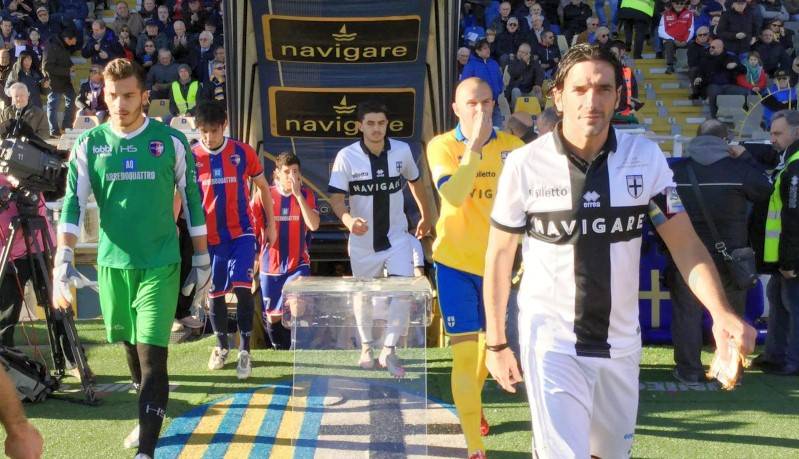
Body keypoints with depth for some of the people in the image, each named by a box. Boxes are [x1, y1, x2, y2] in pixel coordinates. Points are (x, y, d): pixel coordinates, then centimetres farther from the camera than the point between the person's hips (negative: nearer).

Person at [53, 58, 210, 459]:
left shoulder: (171, 141, -3)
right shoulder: (89, 145, 0)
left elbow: (192, 201, 4)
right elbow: (72, 204, -4)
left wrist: (202, 260, 5)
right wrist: (64, 261, -16)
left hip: (160, 264, -3)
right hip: (112, 264, 3)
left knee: (152, 355, -9)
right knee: (131, 348, 18)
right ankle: (148, 418, 40)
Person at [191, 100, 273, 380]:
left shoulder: (243, 152, -4)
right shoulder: (191, 157, -4)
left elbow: (263, 187, 9)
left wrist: (271, 223, 10)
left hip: (241, 233, -1)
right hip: (209, 237, 1)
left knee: (242, 288, -13)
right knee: (215, 293, 11)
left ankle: (244, 351, -2)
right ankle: (221, 346, 30)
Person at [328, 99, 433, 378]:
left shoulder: (402, 151, -7)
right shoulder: (347, 156, -15)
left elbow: (415, 182, 11)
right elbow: (336, 197, -17)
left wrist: (425, 217, 21)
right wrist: (348, 220, -37)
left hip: (396, 237, 1)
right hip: (362, 241, -1)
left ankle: (388, 350, 2)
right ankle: (366, 347, 36)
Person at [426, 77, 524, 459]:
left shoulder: (512, 146, -2)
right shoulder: (441, 146, -8)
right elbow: (453, 196, -25)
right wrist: (473, 145, -28)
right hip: (456, 262, -3)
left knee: (489, 341, 21)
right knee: (464, 353, -6)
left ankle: (472, 405, 50)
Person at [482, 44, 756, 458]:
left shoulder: (646, 157, -6)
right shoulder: (525, 164, -12)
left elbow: (685, 244, -5)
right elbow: (500, 253, -2)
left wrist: (721, 314, -21)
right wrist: (496, 342, 0)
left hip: (621, 342, 4)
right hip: (551, 340, -3)